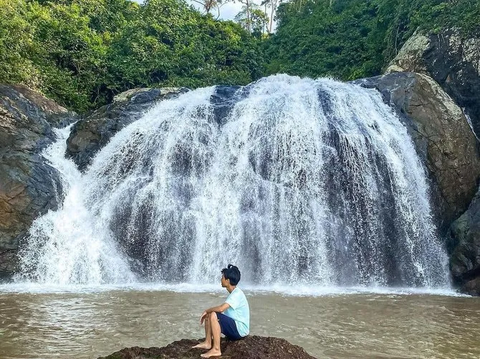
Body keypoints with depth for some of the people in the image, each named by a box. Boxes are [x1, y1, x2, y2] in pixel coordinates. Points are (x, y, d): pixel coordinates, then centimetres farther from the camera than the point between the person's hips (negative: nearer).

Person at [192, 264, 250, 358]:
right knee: (209, 315, 11)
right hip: (234, 327, 10)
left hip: (240, 330, -10)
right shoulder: (233, 293, 11)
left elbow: (221, 309, -32)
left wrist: (207, 310, -14)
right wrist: (207, 312, 2)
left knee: (213, 315, -27)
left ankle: (216, 350, -23)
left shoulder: (237, 294, -21)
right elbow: (222, 310, 16)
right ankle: (207, 343, 9)